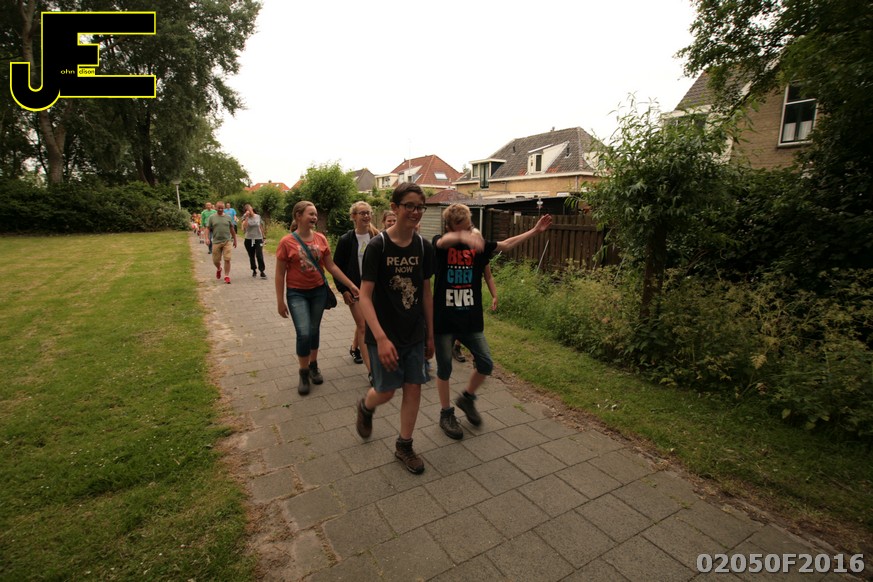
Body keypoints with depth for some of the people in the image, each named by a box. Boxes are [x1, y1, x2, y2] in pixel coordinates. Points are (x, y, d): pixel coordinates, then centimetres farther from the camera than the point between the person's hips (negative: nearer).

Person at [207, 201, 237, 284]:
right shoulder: (212, 218, 3)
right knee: (215, 260, 7)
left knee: (227, 259, -8)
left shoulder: (228, 217, 6)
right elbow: (208, 229, 5)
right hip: (216, 242, 0)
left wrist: (235, 240, 14)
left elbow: (232, 230, 12)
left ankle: (227, 276, 1)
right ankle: (219, 269, 40)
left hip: (227, 241, 0)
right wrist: (207, 238, -9)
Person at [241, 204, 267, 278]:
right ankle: (254, 270, 27)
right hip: (249, 239, 1)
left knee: (259, 256, -10)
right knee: (251, 256, 11)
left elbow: (261, 227, 10)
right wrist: (247, 217, -22)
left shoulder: (258, 217, 1)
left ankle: (262, 272, -2)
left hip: (258, 239, -1)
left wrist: (263, 237, 12)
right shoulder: (245, 217, -2)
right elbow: (244, 226, -20)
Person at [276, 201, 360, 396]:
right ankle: (303, 374, 10)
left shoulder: (320, 238, -2)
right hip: (297, 293, -3)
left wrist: (351, 285, 1)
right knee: (304, 334, -12)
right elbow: (280, 274, -5)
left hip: (319, 291, 3)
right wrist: (280, 301, -5)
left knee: (314, 331, 13)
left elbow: (331, 266, 4)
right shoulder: (287, 242, -11)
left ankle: (313, 365, 35)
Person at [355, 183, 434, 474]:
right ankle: (365, 406, 44)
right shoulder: (378, 245, -16)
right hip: (384, 335, -4)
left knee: (413, 388, 9)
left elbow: (426, 292, 7)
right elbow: (365, 296, -18)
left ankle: (404, 445, 30)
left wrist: (430, 333, 9)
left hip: (415, 333, 4)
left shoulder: (424, 246, -1)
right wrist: (381, 338, -26)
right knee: (386, 390, 7)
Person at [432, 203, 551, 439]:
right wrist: (464, 237, -56)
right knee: (444, 369, 9)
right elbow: (446, 240, -33)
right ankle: (446, 413, 30)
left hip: (471, 319, 4)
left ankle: (466, 398, 34)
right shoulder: (440, 244, -9)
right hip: (444, 320, -4)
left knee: (486, 364, 7)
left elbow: (505, 245, 13)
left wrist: (534, 231, 9)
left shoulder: (477, 244, 3)